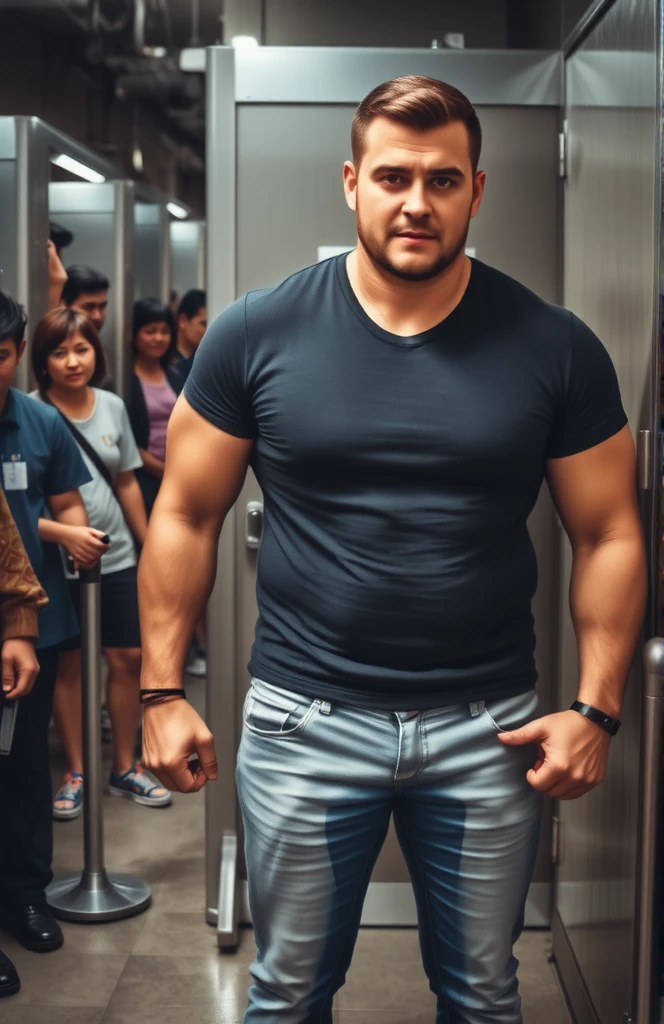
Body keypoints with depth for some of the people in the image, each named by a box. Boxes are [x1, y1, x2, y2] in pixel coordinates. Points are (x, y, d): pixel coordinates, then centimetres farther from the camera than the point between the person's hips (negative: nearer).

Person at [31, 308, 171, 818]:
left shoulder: (113, 406, 3)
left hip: (118, 557, 4)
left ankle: (125, 767, 24)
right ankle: (76, 773, 23)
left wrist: (149, 546, 13)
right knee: (69, 664, 8)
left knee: (129, 658, 7)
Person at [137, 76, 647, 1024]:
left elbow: (609, 536, 1)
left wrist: (596, 710, -5)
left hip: (489, 731, 1)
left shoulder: (555, 350, -4)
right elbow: (186, 517, 1)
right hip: (305, 722, 0)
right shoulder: (255, 335, -5)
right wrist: (162, 692, -2)